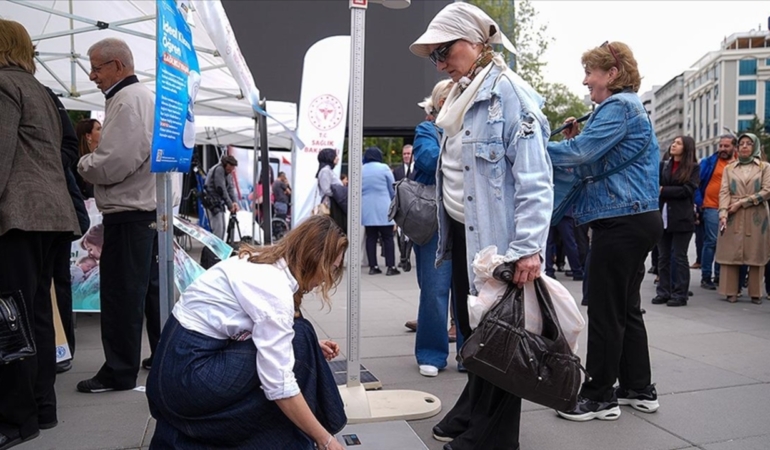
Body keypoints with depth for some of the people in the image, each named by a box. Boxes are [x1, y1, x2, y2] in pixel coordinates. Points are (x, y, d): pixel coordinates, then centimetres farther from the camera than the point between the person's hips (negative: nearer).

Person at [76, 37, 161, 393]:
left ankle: (119, 371, 6)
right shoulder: (144, 96, 17)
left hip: (128, 212, -10)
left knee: (120, 293, -3)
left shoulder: (126, 100, -14)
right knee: (149, 287, 16)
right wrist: (93, 162, 11)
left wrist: (83, 164, -4)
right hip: (147, 207, 10)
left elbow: (113, 163, -22)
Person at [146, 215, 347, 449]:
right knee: (298, 338, -10)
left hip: (179, 359, 9)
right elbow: (280, 386, -23)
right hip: (190, 373, -9)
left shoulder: (264, 262, 6)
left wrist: (312, 349, 8)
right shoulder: (274, 288, -22)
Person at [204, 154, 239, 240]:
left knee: (222, 228, 12)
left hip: (219, 202, 10)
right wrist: (230, 205, -17)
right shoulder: (219, 169, -17)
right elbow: (221, 189, -21)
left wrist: (235, 202, -11)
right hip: (213, 201, -10)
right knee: (218, 228, -14)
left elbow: (230, 187, 5)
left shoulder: (228, 172, 11)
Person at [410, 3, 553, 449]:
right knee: (470, 327, 20)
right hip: (462, 232, 9)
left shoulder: (508, 93, -14)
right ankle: (472, 410, 39)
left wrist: (529, 247, -28)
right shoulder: (462, 96, 14)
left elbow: (535, 179, -21)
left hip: (496, 236, -9)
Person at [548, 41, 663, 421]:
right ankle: (638, 389, 25)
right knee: (627, 307, 15)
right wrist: (576, 140, 7)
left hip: (621, 221, -11)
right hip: (637, 219, 11)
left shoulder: (619, 107, -12)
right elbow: (599, 163, 21)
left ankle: (600, 396, 8)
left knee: (605, 309, -3)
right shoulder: (628, 107, 20)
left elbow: (581, 152, -22)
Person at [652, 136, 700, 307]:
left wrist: (663, 190, -12)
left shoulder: (693, 168, 2)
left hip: (681, 218, -4)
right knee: (663, 257, 6)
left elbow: (687, 190, -10)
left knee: (679, 257, 0)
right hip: (662, 216, 4)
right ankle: (663, 292, 13)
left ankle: (680, 294, 6)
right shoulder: (663, 166, 14)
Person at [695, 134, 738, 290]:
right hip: (712, 208, -4)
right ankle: (705, 277, -1)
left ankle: (719, 276, 18)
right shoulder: (710, 162, -1)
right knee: (711, 242, -6)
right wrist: (699, 203, -7)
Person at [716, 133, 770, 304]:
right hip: (733, 217, 1)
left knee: (756, 255, 1)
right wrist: (723, 213, -14)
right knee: (731, 254, -3)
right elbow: (724, 192, 1)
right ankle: (731, 292, 2)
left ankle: (756, 293, 7)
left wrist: (742, 202, -10)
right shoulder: (729, 168, 13)